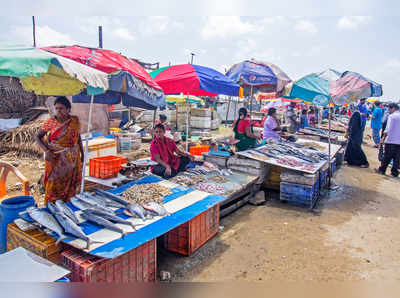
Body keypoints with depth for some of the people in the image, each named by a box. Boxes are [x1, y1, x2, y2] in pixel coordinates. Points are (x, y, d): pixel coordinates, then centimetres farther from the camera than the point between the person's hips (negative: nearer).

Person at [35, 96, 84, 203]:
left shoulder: (75, 121, 0)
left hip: (72, 160, 2)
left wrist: (82, 154, 12)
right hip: (55, 159, -1)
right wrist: (46, 151, -15)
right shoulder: (50, 122, -5)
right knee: (54, 185, 0)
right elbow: (38, 136, 0)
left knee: (69, 185, 6)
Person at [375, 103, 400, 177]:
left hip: (391, 140, -5)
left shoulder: (392, 116, -8)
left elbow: (388, 129, -14)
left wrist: (383, 138, -8)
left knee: (386, 157, 6)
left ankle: (382, 170, 16)